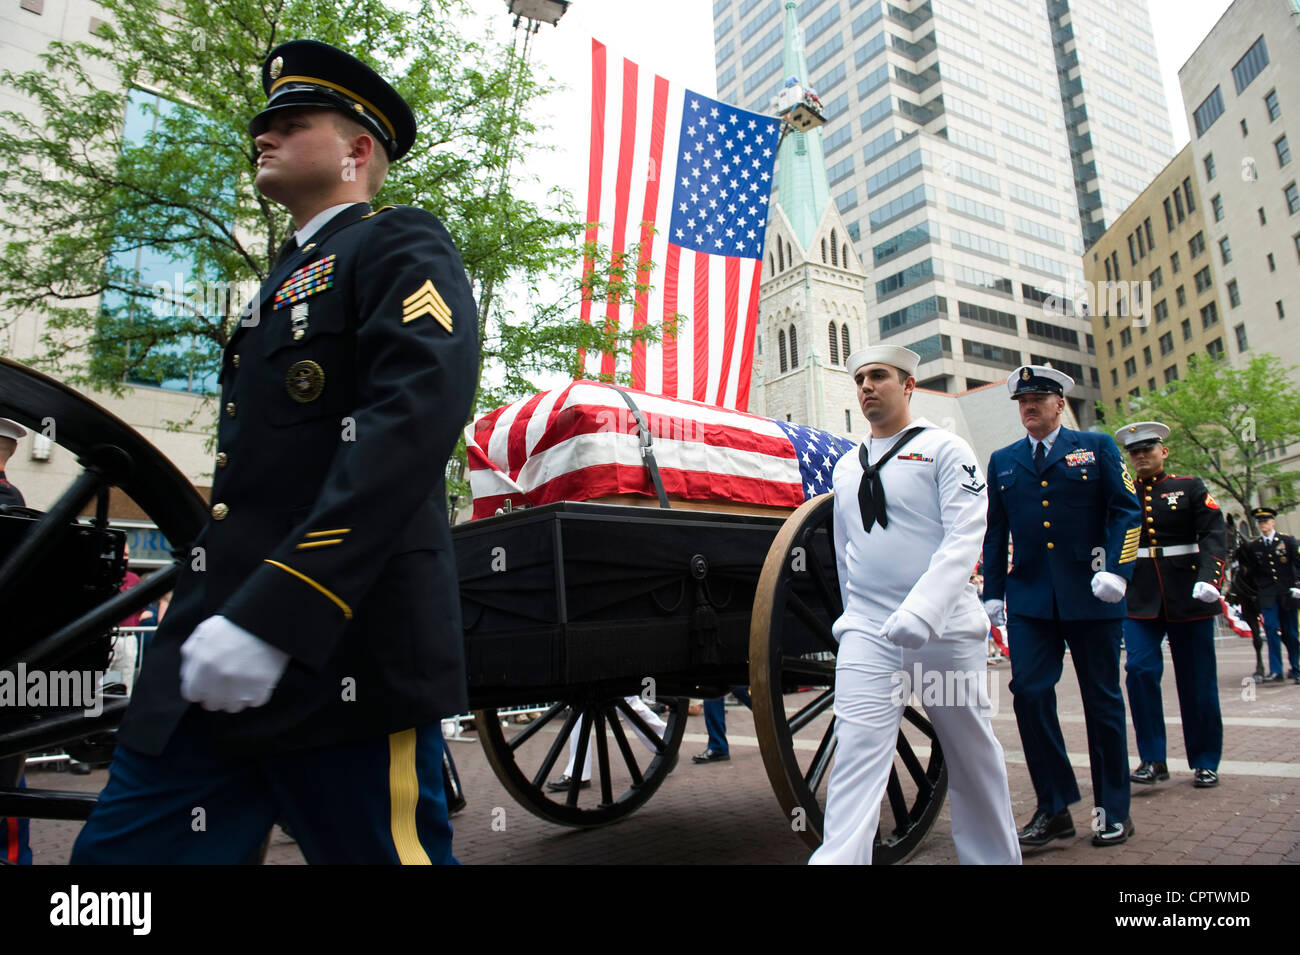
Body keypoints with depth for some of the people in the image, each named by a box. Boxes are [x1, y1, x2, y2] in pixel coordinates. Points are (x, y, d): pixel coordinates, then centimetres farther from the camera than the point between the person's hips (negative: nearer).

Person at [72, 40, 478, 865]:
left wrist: (273, 614, -24)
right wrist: (214, 617, 24)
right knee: (121, 850, 8)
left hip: (342, 655, -8)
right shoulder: (286, 281, 26)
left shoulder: (402, 249, -1)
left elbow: (411, 423, -19)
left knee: (378, 847, 2)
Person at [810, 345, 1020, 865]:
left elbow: (965, 536, -13)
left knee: (972, 753, 12)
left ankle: (994, 855, 33)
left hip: (944, 627, -3)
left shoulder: (944, 448, -1)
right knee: (856, 750, -9)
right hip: (866, 632, 3)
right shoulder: (846, 467, 13)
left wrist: (920, 611, -25)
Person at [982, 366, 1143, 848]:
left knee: (1101, 697, 7)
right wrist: (993, 592, 8)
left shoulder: (1096, 447, 6)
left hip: (1089, 596, -2)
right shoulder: (1003, 461, 13)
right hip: (1029, 599, 2)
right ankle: (1054, 807, 7)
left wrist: (1116, 570, -13)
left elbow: (1127, 511, 0)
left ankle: (1113, 810, 21)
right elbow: (995, 531, 13)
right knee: (1029, 692, -6)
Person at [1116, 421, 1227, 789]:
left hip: (1187, 595, -1)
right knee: (1140, 670, -12)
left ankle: (1205, 763, 21)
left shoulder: (1190, 487, 4)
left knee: (1197, 681, 6)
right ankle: (1152, 759, -1)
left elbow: (1214, 534, -8)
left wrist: (1209, 578, -24)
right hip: (1140, 599, 1)